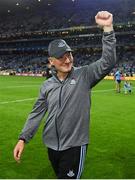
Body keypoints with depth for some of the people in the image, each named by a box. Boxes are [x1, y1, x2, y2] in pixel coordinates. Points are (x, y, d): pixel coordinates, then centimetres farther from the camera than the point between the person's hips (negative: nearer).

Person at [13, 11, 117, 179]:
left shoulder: (84, 75, -7)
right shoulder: (47, 85, 5)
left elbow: (108, 62, -19)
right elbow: (36, 113, 9)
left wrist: (107, 28, -28)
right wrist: (23, 138, 4)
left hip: (75, 146, -4)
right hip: (51, 146, 5)